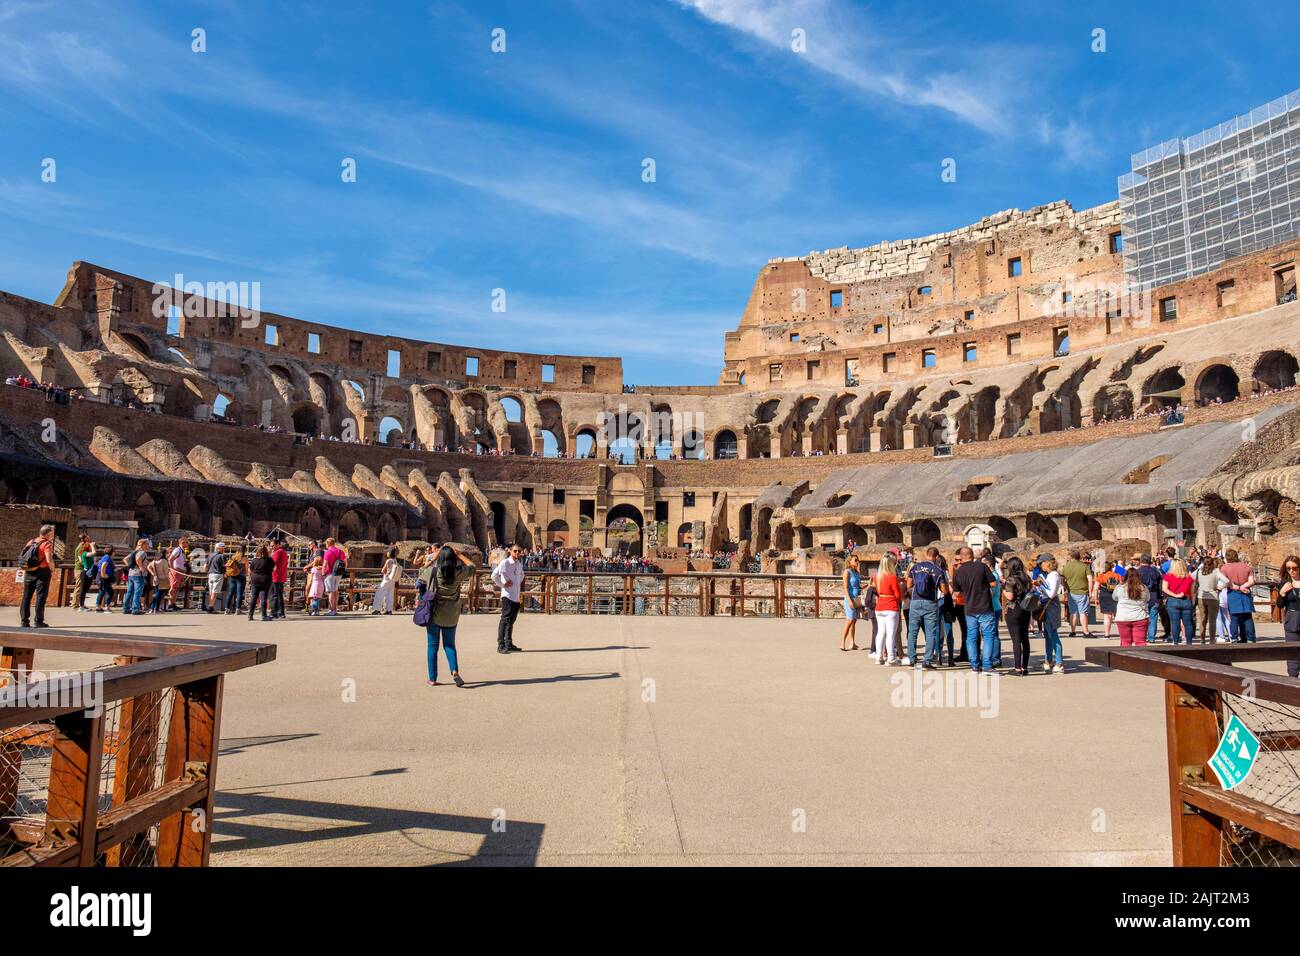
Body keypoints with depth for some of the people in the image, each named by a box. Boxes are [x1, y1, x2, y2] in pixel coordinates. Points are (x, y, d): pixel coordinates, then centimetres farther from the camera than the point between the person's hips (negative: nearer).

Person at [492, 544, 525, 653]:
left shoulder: (519, 564, 12)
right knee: (505, 619, -9)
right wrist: (502, 584, -10)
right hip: (507, 595, -7)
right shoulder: (505, 562, -9)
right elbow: (494, 575, -17)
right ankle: (501, 645, -7)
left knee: (511, 620, 13)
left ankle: (509, 644, 21)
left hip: (517, 597, 7)